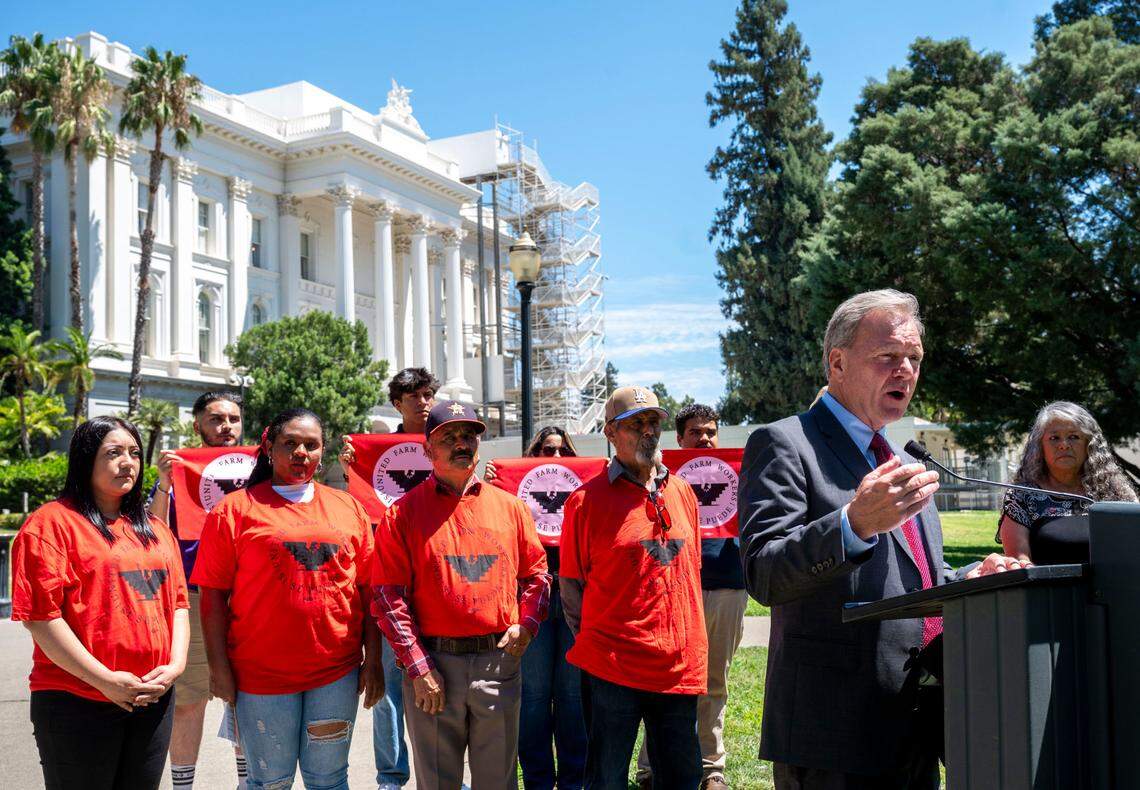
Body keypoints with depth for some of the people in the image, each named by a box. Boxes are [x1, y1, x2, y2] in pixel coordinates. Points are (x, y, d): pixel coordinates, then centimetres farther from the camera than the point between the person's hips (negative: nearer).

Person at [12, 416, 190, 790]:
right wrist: (105, 680, -16)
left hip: (153, 698, 6)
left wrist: (175, 665, -3)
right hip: (78, 702, -5)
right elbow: (41, 616, -13)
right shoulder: (51, 523, -6)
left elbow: (177, 601, 13)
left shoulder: (155, 529, 14)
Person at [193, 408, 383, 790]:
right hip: (263, 673, -2)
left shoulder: (347, 507, 8)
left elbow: (368, 588, 8)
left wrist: (373, 659, 4)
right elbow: (214, 594, -2)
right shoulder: (236, 509, -1)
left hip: (337, 671, 3)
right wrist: (219, 667, -7)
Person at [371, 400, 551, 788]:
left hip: (499, 660, 2)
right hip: (432, 665, -2)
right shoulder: (403, 513, -1)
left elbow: (536, 572, 15)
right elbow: (389, 596, -6)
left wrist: (526, 624, -2)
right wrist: (417, 667, -11)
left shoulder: (510, 507, 8)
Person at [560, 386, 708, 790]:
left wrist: (691, 645, 15)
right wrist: (593, 643, -4)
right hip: (611, 668, -4)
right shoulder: (587, 499, -4)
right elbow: (570, 582, 1)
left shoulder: (682, 492, 10)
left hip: (682, 666, 5)